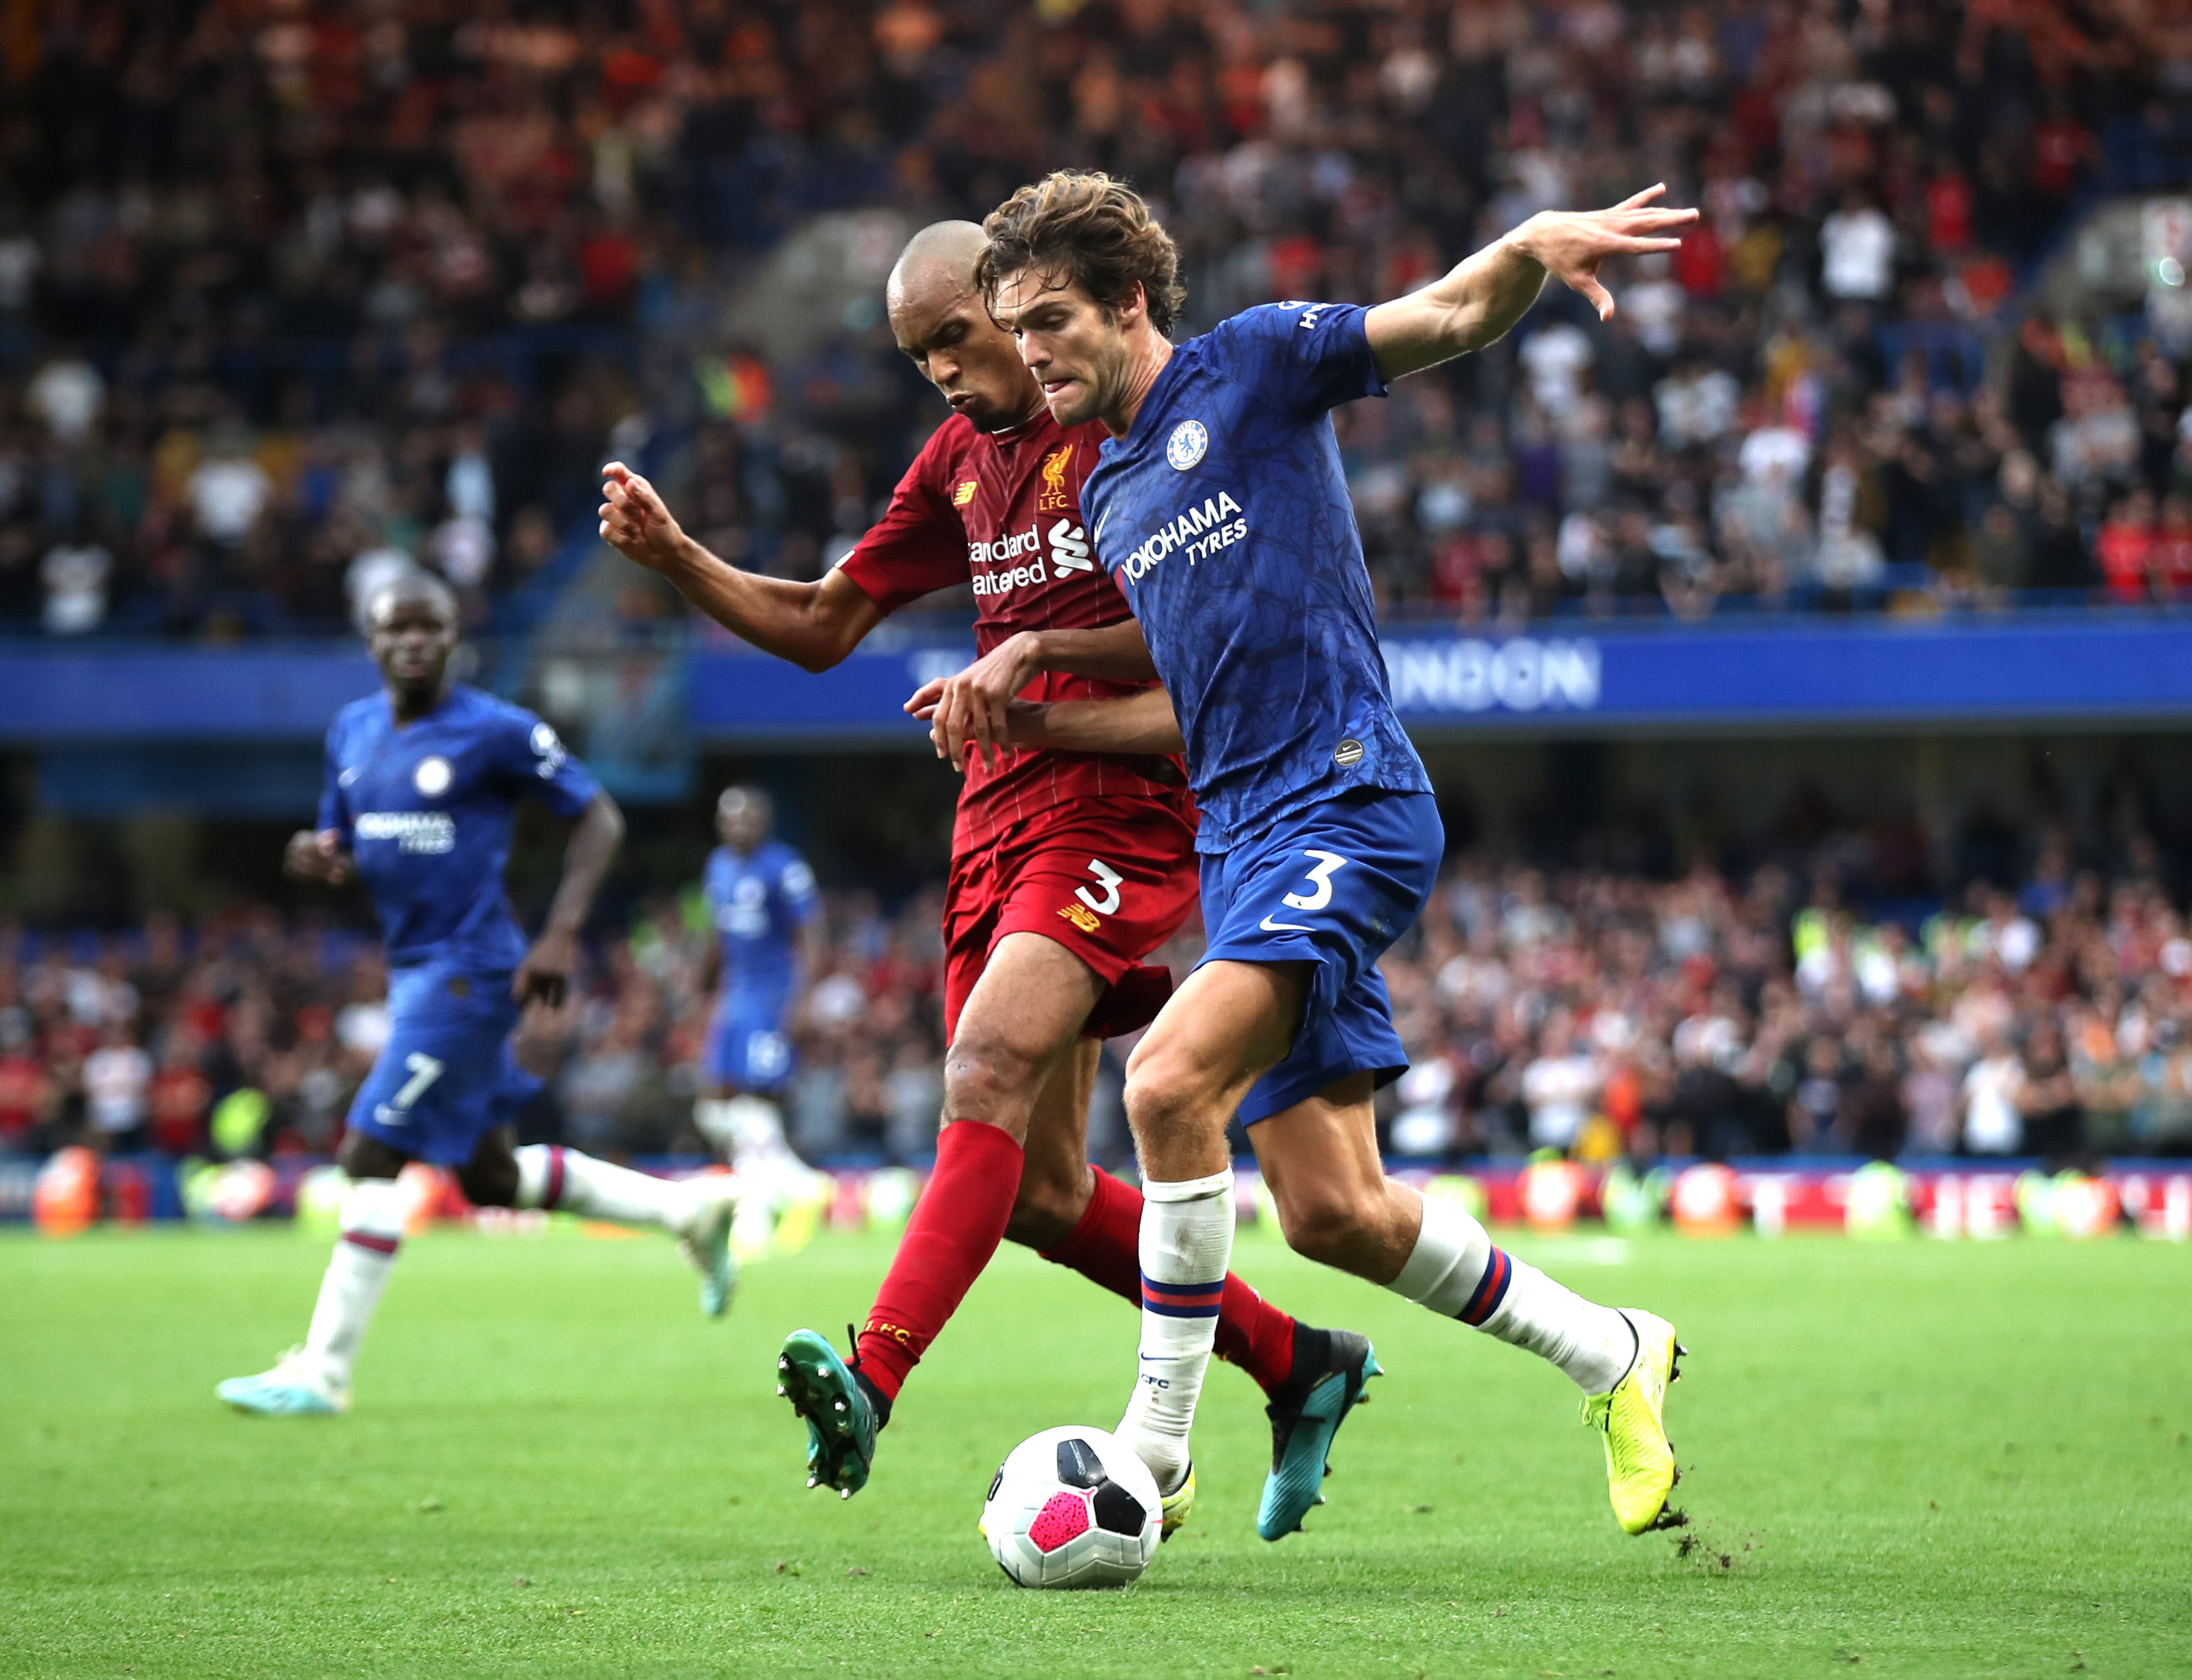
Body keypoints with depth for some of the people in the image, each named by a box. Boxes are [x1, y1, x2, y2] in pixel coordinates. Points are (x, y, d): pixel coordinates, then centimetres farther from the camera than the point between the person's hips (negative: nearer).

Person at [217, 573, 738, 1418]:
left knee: (372, 1155, -11)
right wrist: (319, 858, -7)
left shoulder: (496, 732, -11)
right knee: (491, 1176, 14)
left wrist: (560, 935, -16)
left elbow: (598, 817, -6)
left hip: (468, 970, -9)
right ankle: (688, 1207, 30)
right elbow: (342, 844, 19)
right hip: (412, 969, 9)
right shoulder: (353, 730, 10)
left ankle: (322, 1371, -5)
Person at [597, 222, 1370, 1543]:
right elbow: (821, 626, 20)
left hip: (1124, 802, -8)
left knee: (990, 1064, -29)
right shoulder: (960, 460, 17)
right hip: (1001, 816, 8)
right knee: (1040, 1194, 4)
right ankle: (1295, 1362, 20)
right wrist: (676, 557, 5)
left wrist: (1035, 652, -20)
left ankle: (874, 1384, -42)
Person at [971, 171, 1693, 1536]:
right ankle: (1610, 1356, 24)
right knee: (1332, 1210, 4)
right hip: (1243, 840, 8)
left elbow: (1454, 315, -10)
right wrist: (1027, 716, 14)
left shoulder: (1251, 368, -1)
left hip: (1342, 803, -8)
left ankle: (1157, 1447, -17)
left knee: (1171, 1080, -25)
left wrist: (1537, 245, -31)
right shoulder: (1109, 497, 20)